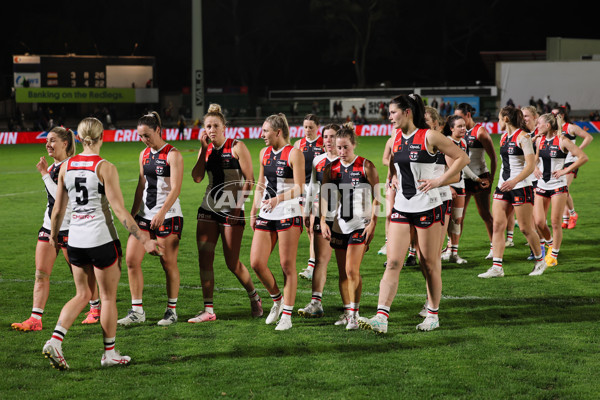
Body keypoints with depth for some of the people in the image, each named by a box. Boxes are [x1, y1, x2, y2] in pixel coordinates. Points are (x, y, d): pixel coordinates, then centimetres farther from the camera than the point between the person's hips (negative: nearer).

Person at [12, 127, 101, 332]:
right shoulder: (53, 167, 10)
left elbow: (61, 196, -25)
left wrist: (45, 175, -23)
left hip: (68, 227, -8)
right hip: (49, 225, 8)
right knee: (41, 273, 0)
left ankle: (96, 308, 28)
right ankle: (35, 319, -2)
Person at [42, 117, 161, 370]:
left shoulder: (66, 166, 3)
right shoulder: (105, 167, -12)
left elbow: (58, 209, 8)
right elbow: (119, 210, -15)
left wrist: (54, 235, 25)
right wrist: (143, 240, -12)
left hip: (76, 240, 5)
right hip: (102, 240, -5)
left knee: (82, 294, 17)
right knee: (108, 297, 9)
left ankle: (55, 341, 1)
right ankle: (109, 353, 18)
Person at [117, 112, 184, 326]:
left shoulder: (172, 155, -9)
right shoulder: (144, 154, 12)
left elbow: (175, 188, -17)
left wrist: (162, 213, -27)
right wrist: (133, 214, 16)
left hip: (168, 216, -7)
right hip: (145, 215, 7)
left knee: (169, 264, 0)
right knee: (131, 260, -1)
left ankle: (172, 311, 12)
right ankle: (137, 311, 6)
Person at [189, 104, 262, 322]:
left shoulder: (236, 147, -6)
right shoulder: (207, 149, 8)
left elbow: (249, 179, -8)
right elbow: (197, 177, -5)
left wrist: (238, 206, -15)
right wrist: (204, 149, -8)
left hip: (231, 212, -5)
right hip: (208, 209, 5)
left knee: (232, 263, -1)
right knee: (204, 258, -4)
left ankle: (255, 298, 24)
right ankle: (208, 310, 0)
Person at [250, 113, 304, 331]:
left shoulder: (294, 153, -7)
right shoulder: (265, 153, 13)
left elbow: (299, 187, -13)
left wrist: (279, 198, -27)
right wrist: (254, 211, 18)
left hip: (288, 214, -6)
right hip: (266, 215, 6)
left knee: (287, 265, -2)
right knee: (256, 263, -1)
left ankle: (287, 315, 5)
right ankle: (277, 299, 23)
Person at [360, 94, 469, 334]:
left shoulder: (429, 137, -9)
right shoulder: (396, 140, 9)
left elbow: (462, 158, -7)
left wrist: (439, 181, -11)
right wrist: (394, 177, 10)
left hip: (427, 208, -5)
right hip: (401, 208, 5)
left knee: (430, 264, 5)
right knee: (393, 262, -4)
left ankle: (433, 315, 20)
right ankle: (381, 317, -11)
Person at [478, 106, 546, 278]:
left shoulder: (522, 137, -12)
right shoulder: (504, 137, 13)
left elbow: (531, 165, -19)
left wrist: (514, 181, -30)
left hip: (521, 186, -8)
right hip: (503, 186, 8)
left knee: (525, 228, 0)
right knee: (497, 225, -2)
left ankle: (540, 261, 21)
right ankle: (497, 267, -3)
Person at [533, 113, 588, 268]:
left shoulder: (562, 141, -11)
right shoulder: (540, 140, 7)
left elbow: (583, 157, -13)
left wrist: (565, 170, -15)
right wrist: (535, 168, 8)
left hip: (558, 186, -5)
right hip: (542, 185, 5)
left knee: (555, 222, -2)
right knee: (539, 222, -2)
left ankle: (554, 255, 11)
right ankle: (551, 244, 25)